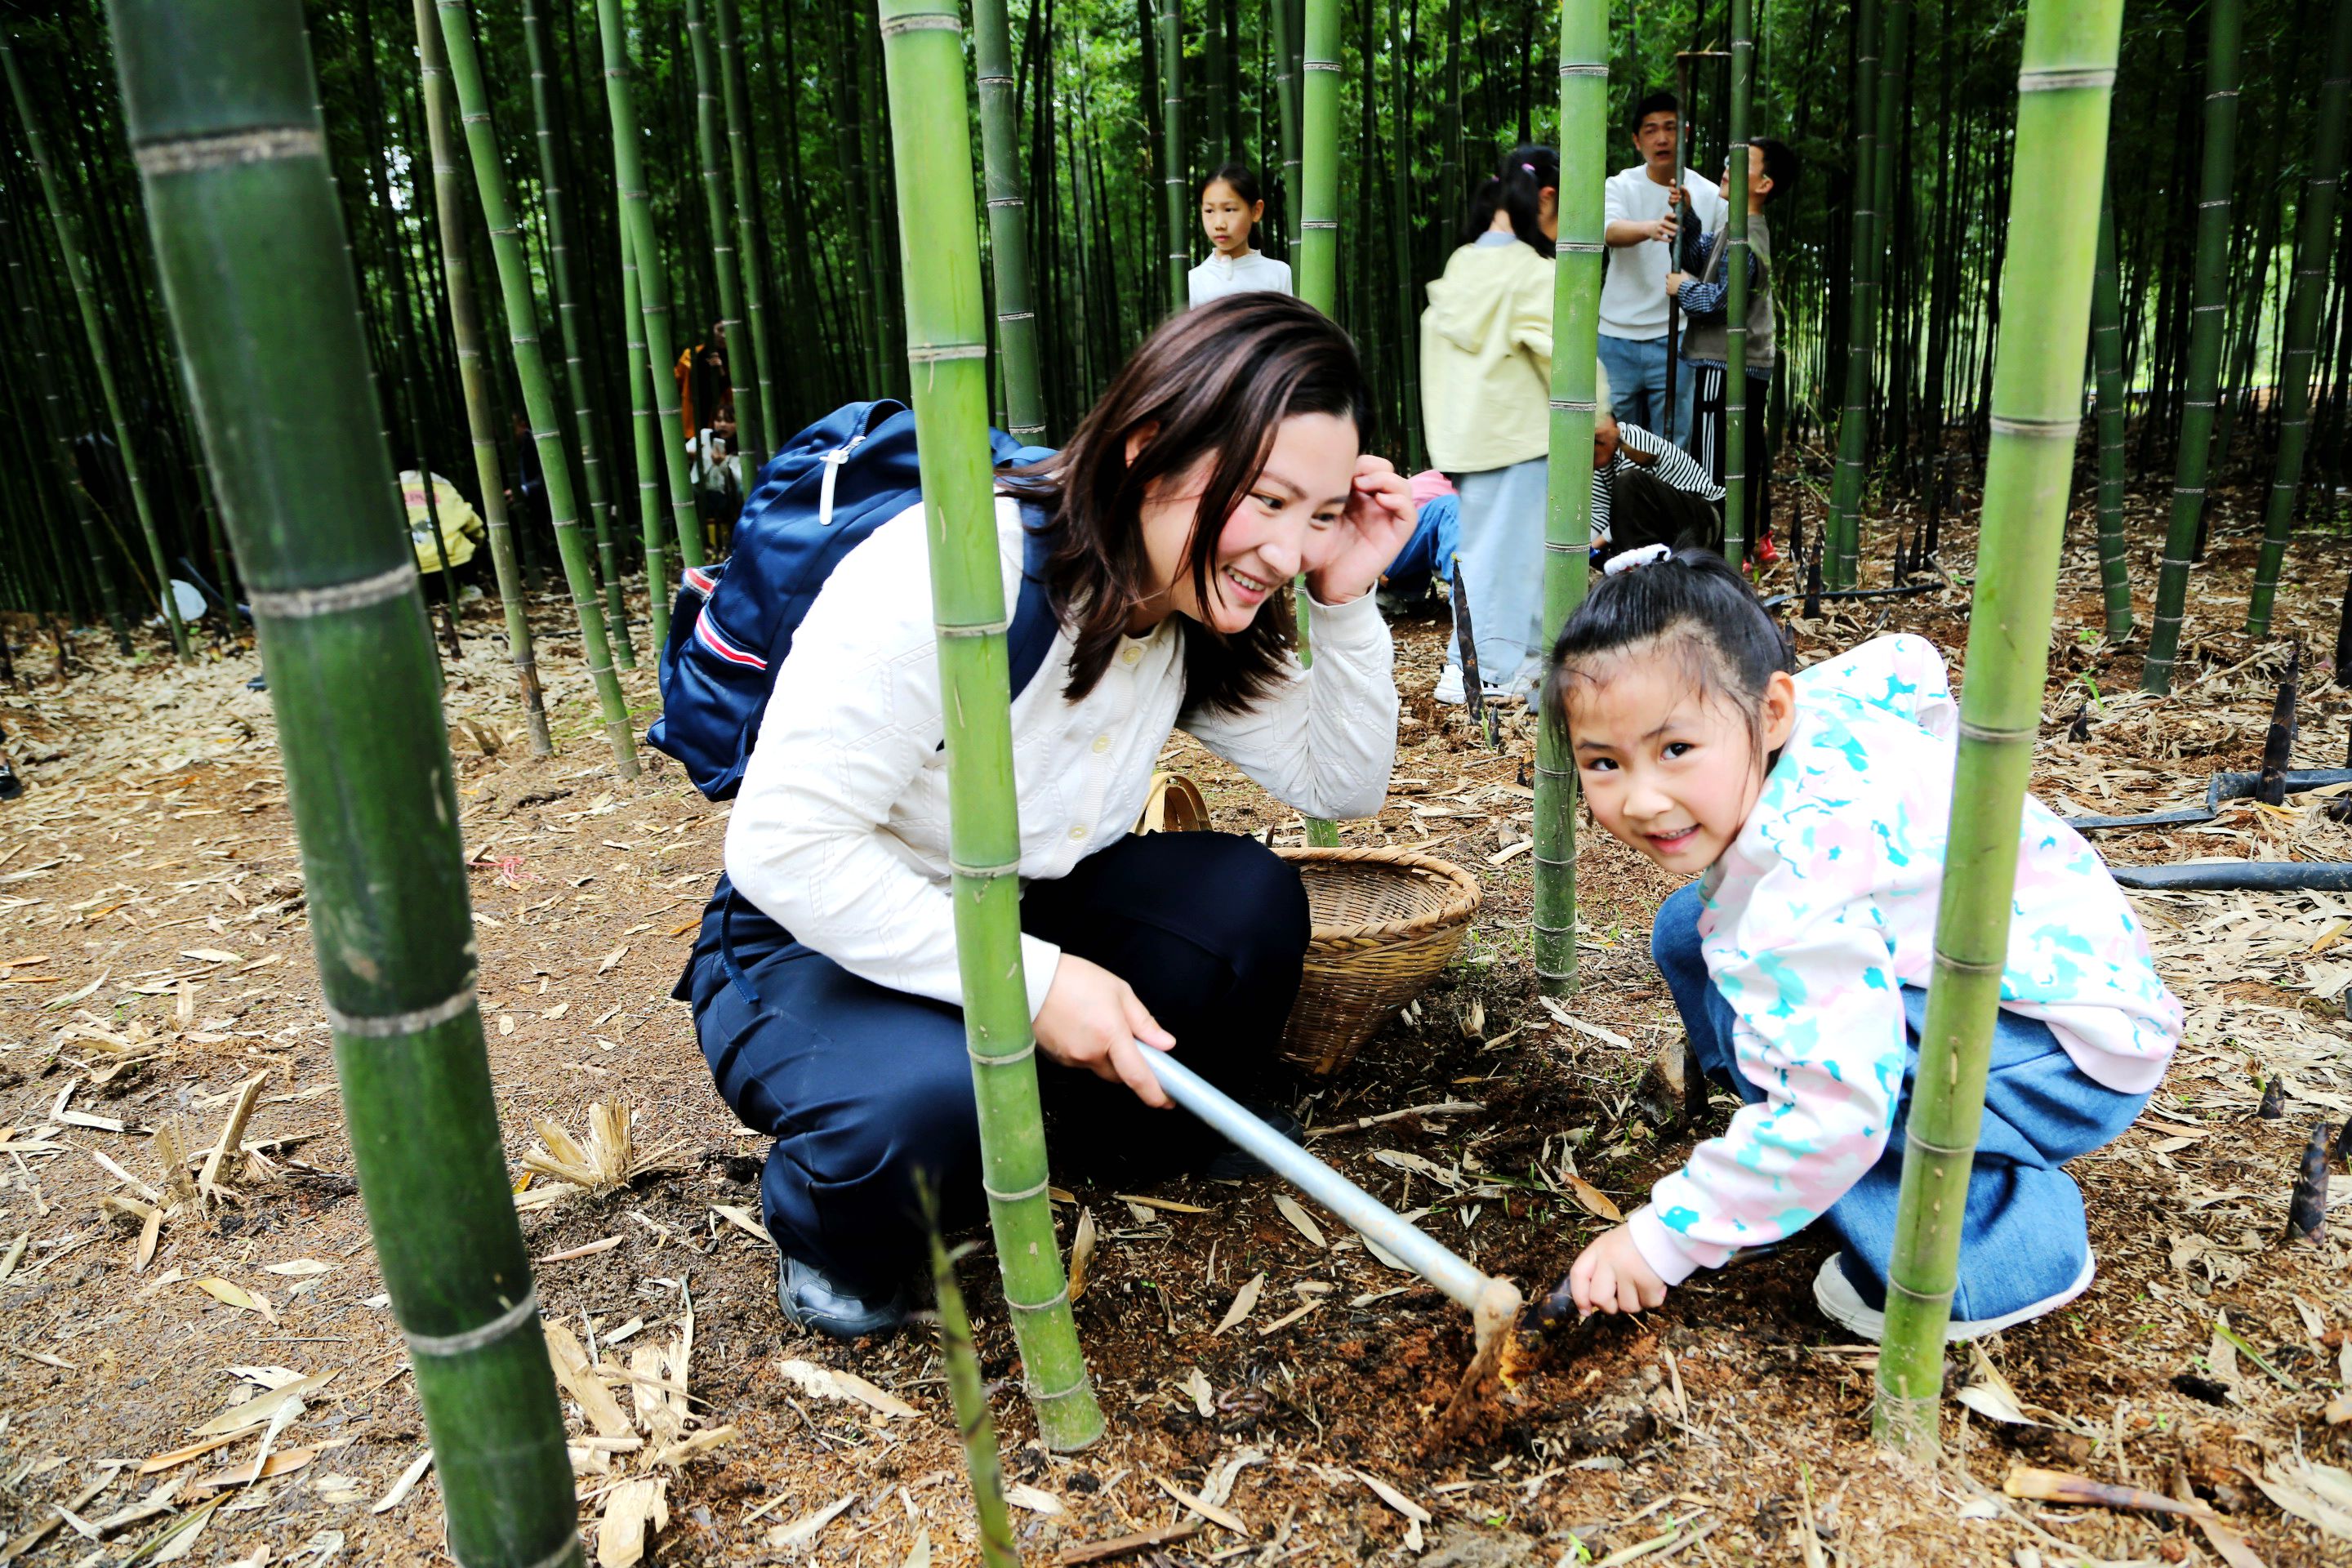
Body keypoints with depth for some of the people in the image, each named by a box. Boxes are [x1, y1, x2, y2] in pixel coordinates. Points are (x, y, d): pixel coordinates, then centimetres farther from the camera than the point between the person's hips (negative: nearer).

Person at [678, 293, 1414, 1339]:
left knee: (1248, 897, -16)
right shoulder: (939, 581, -32)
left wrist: (1347, 600, -18)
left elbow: (1342, 785, -2)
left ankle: (1136, 1140, 12)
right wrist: (1031, 981, -31)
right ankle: (827, 1231, 0)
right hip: (811, 945, -6)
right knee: (936, 1098, -37)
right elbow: (785, 847, -30)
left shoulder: (1195, 606, -8)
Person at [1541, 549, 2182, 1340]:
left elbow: (1833, 1112, -39)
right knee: (1689, 934, 2)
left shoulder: (1797, 879, -38)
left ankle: (1998, 1255, -12)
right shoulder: (1810, 703, -11)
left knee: (1763, 1021, -33)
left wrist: (1666, 1237, -28)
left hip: (2079, 1054, -10)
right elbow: (1908, 660, 12)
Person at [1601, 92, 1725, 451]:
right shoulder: (1620, 186, 2)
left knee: (1674, 446, 1)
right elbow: (1611, 231, -22)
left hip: (1674, 338, 0)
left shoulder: (1709, 195, 5)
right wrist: (1650, 228, -39)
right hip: (1617, 337, 0)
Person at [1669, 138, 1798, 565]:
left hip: (1724, 367, -10)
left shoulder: (1743, 239, -17)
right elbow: (1698, 257, 14)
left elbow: (1716, 300, -20)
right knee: (1750, 454, 18)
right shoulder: (1742, 228, 14)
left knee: (1713, 462, -6)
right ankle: (1759, 539, 28)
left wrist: (1683, 287, -4)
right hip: (1754, 365, 10)